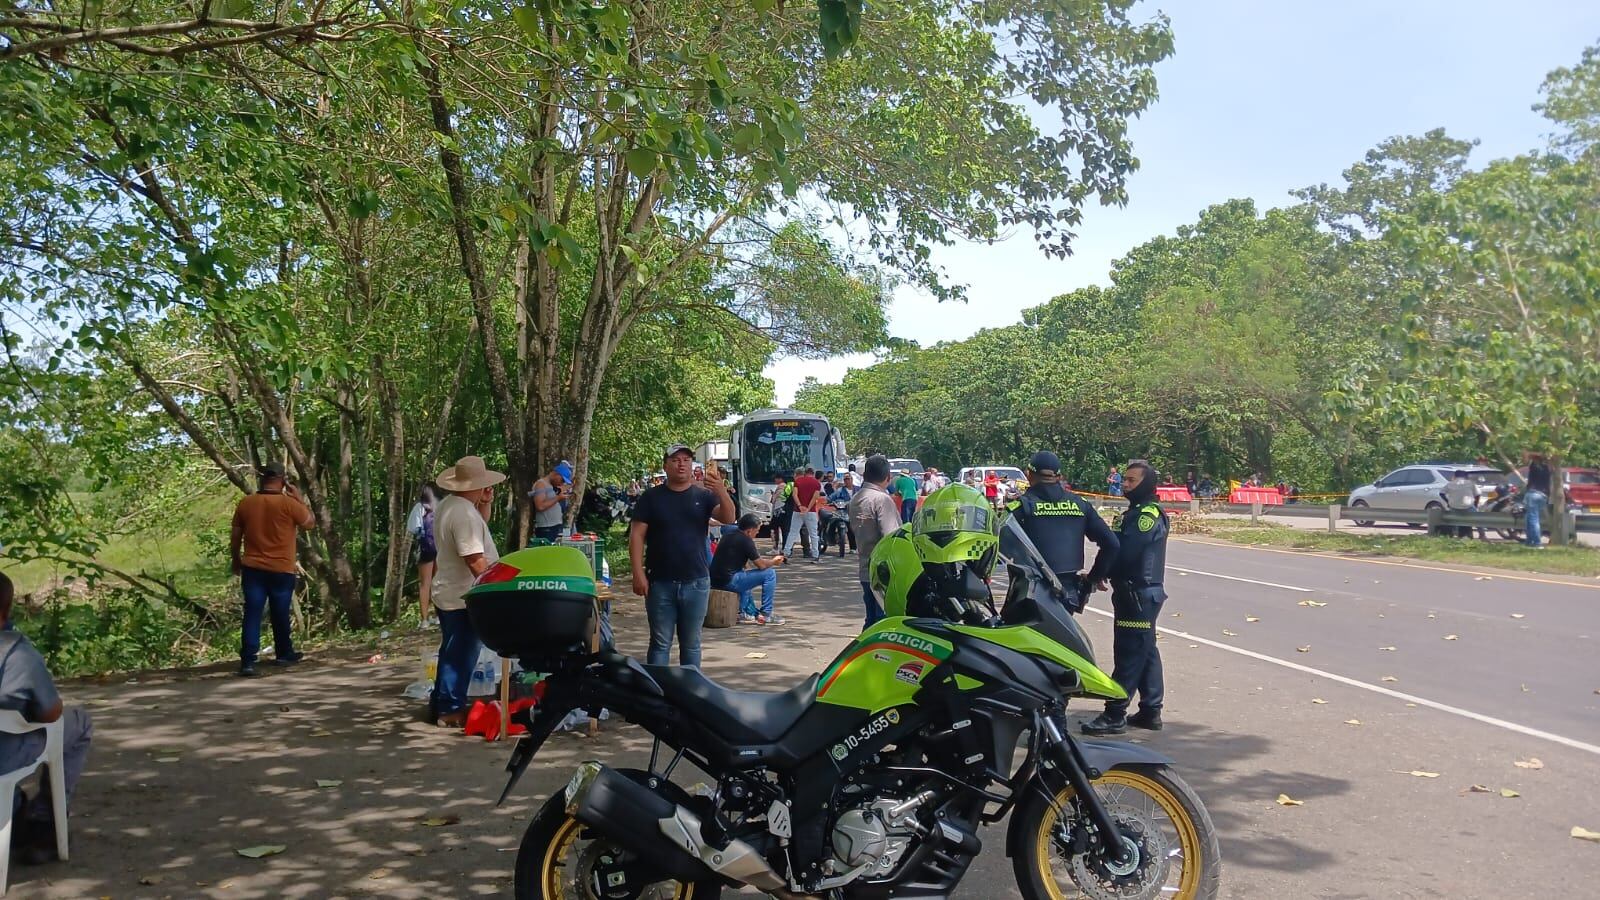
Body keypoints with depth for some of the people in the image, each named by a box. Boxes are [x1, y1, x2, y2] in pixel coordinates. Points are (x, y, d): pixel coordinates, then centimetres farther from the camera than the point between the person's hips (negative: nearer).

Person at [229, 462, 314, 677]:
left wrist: (236, 561, 20)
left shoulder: (245, 503, 1)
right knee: (280, 615, 13)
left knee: (252, 615, -1)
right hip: (281, 570, -2)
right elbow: (309, 522, 3)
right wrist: (298, 498, 9)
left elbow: (235, 538, 8)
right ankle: (283, 654, 29)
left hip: (252, 568, 2)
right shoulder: (289, 503, -11)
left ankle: (247, 661, -9)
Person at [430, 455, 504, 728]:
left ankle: (440, 703, 32)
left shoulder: (447, 505, 8)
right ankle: (451, 710, 10)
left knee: (452, 651, 21)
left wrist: (486, 504, 6)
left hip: (448, 593, 10)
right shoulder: (464, 512, -24)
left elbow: (477, 529, 22)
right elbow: (475, 560, -27)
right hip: (463, 597, -10)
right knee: (462, 655, 1)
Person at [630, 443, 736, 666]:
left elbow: (728, 518, -12)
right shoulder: (652, 497, 2)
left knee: (691, 643, 11)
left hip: (696, 582, 1)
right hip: (660, 583, -1)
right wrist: (638, 573, -11)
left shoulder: (703, 495, 4)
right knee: (660, 643, 6)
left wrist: (721, 491, -31)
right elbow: (637, 535, -2)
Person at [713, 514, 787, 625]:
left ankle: (749, 613, 27)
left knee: (745, 576, 38)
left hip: (715, 580, 9)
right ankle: (766, 615, 5)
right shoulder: (745, 540, -13)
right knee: (770, 574, -4)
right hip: (728, 581, -9)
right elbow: (761, 565, -9)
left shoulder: (730, 532, 12)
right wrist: (773, 562, 12)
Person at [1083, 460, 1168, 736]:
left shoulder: (1148, 514, -15)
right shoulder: (1138, 512, 18)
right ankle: (1150, 711, 20)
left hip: (1138, 594, -10)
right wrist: (1102, 574, 1)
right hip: (1142, 592, 10)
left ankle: (1114, 714, -7)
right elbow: (1122, 547, 14)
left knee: (1129, 653, -8)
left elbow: (1125, 552, -22)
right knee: (1146, 651, 13)